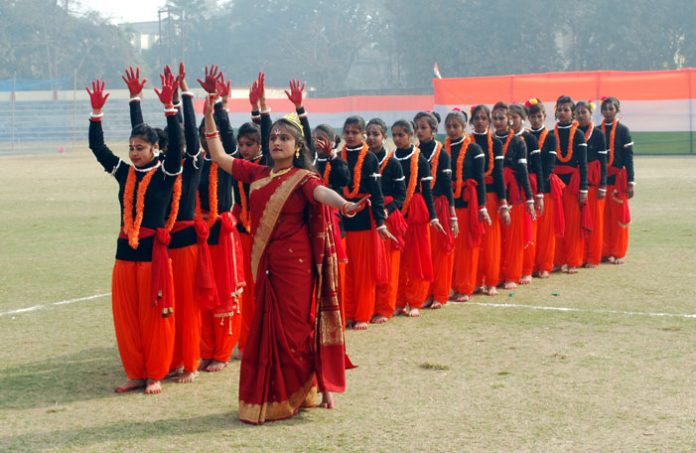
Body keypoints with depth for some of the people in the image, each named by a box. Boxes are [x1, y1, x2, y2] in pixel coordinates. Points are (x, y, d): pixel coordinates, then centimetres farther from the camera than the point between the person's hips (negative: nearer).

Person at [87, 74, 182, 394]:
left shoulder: (165, 173, -3)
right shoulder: (123, 172, 9)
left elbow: (176, 143, -17)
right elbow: (97, 147, 6)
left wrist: (169, 108, -25)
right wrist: (97, 113, -4)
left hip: (153, 250, -5)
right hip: (125, 249, 5)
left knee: (154, 315, 1)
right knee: (126, 316, 7)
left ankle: (155, 374, 13)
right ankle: (135, 373, 18)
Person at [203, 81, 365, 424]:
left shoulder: (301, 178, -7)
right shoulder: (257, 173, 9)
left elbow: (322, 193, -27)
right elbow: (219, 158, 14)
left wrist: (345, 205, -48)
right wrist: (210, 120, 8)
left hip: (295, 263, -5)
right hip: (264, 262, 6)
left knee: (292, 328, -1)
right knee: (265, 328, 9)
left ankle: (295, 394, 14)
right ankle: (271, 397, 19)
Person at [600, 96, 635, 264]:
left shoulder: (623, 130, 0)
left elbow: (628, 157, -2)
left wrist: (631, 182, -7)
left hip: (618, 177, -2)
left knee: (619, 215, 1)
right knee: (603, 216, 2)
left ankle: (618, 253, 8)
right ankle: (605, 251, 11)